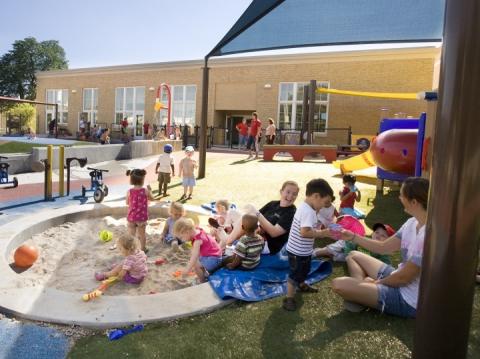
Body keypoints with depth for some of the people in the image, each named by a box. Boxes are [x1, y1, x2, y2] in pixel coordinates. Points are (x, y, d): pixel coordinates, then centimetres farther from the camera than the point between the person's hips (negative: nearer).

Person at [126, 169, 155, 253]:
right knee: (142, 234, 16)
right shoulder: (145, 191, -12)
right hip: (142, 217, 0)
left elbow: (127, 203, 4)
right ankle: (143, 249, 28)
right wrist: (150, 190, 20)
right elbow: (151, 198, 6)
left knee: (131, 234, 11)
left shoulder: (129, 191, -10)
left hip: (131, 217, 0)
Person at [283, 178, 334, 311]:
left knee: (304, 270, 31)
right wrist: (321, 233, -25)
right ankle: (289, 298, 18)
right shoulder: (308, 211, -29)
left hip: (303, 250, 10)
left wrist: (319, 232, 2)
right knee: (295, 274, 4)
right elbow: (304, 232, -34)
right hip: (298, 251, -10)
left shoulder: (304, 207, 4)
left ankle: (302, 285, 53)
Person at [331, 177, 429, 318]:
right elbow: (384, 247, 9)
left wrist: (376, 282, -7)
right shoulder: (412, 223, 0)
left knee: (338, 284, -20)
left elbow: (404, 277, -24)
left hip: (407, 300, -9)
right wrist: (353, 237, 3)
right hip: (398, 280, 9)